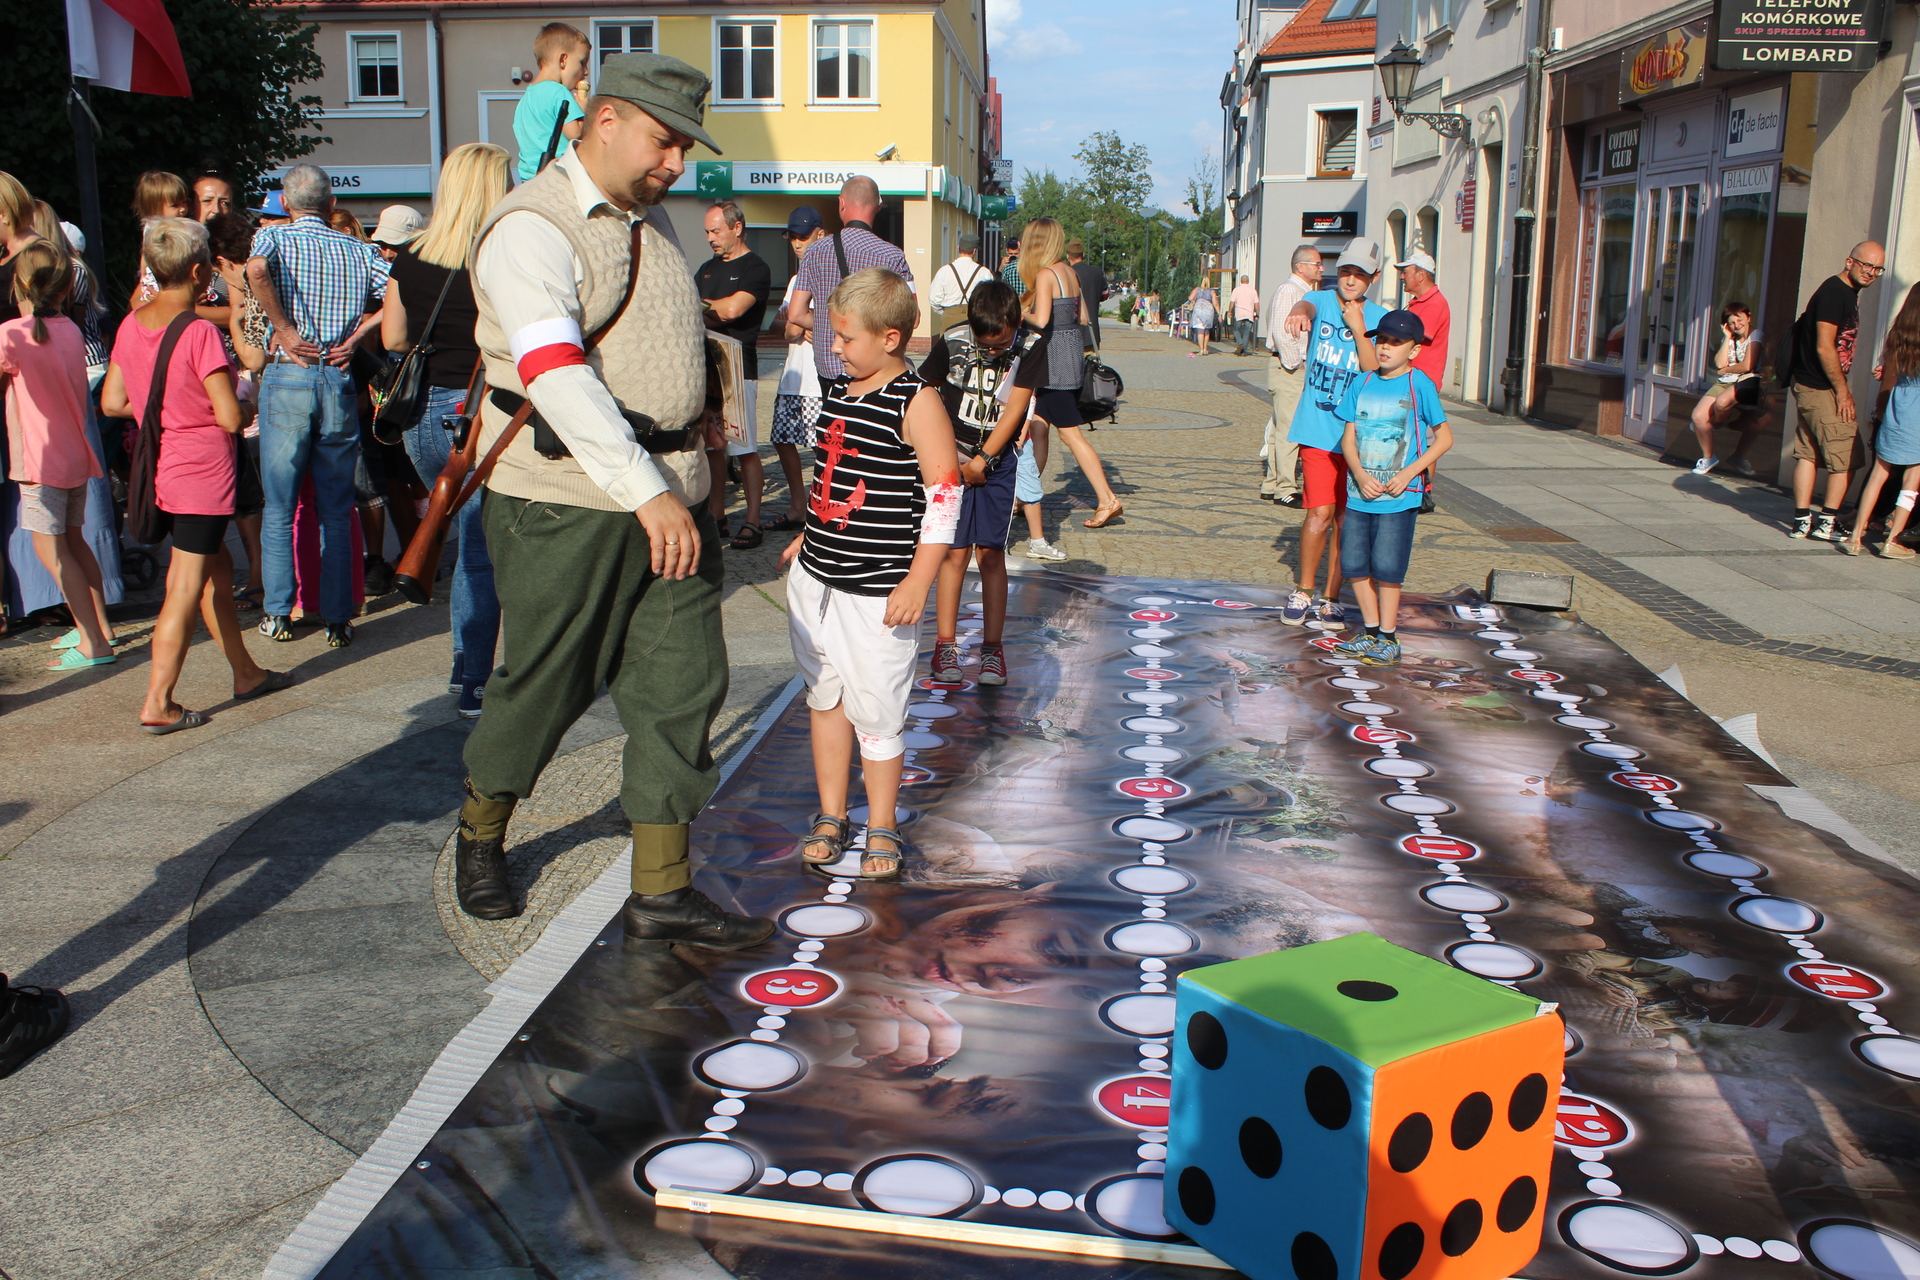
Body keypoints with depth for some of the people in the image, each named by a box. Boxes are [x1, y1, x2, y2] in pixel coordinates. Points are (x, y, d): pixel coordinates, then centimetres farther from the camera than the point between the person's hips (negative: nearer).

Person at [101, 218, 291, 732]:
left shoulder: (130, 325, 3)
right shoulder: (199, 332, -19)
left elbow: (112, 402, 8)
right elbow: (230, 417, -20)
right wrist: (245, 400, 2)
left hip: (163, 469, 8)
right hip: (203, 473, -8)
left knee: (218, 568, 20)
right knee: (187, 587, -3)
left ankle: (246, 673, 31)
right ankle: (158, 703, -1)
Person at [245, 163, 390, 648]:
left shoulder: (274, 237, 1)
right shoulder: (359, 251, 9)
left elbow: (257, 268, -22)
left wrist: (284, 328, -13)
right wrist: (354, 336, -1)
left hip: (288, 377, -2)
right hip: (339, 381, 2)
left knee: (279, 509, 9)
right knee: (336, 511, 8)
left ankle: (279, 613, 12)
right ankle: (337, 620, 8)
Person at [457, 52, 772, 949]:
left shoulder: (651, 221, 15)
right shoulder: (532, 227, -12)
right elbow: (556, 373, -25)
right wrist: (646, 491, -31)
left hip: (670, 497, 7)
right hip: (566, 505, -7)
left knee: (682, 687, 2)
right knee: (545, 687, 6)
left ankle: (661, 893, 9)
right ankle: (480, 833, 34)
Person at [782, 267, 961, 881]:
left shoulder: (917, 402, -12)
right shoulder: (837, 390, 10)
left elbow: (944, 497, -14)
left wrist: (917, 582, -16)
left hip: (877, 589, -7)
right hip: (814, 578, 7)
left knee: (875, 709, 1)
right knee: (823, 697, 14)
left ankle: (882, 829, 18)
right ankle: (830, 817, 28)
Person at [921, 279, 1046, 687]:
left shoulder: (1031, 346, -9)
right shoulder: (952, 341, -9)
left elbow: (1015, 407, -9)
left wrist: (982, 459, -9)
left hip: (998, 462, 0)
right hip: (953, 458, 0)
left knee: (990, 553, -1)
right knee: (956, 552, -2)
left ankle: (992, 647, 7)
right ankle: (945, 645, 7)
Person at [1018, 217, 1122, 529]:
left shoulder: (1045, 275, -15)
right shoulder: (1069, 272, 11)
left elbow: (1041, 320, -25)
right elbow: (1082, 317, 15)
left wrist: (1022, 313, -5)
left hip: (1056, 357, -9)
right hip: (1073, 349, 9)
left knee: (1071, 432, -4)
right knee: (1037, 426, 13)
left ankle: (1108, 501, -4)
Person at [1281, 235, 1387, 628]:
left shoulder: (1380, 318, 3)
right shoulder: (1321, 301, 0)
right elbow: (1306, 306, -25)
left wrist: (1358, 328, -18)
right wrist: (1298, 313, -49)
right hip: (1317, 429, -2)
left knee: (1345, 517, 6)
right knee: (1321, 512, -9)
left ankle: (1330, 597, 18)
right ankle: (1303, 592, 10)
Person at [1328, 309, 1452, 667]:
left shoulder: (1419, 385, -6)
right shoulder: (1362, 383, 6)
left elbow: (1444, 437, -3)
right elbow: (1348, 436, 7)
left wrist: (1409, 473, -13)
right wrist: (1360, 475, -10)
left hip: (1399, 497, -5)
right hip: (1359, 492, 5)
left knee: (1386, 567, -4)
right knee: (1354, 563, 7)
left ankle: (1388, 638, 11)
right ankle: (1371, 630, 23)